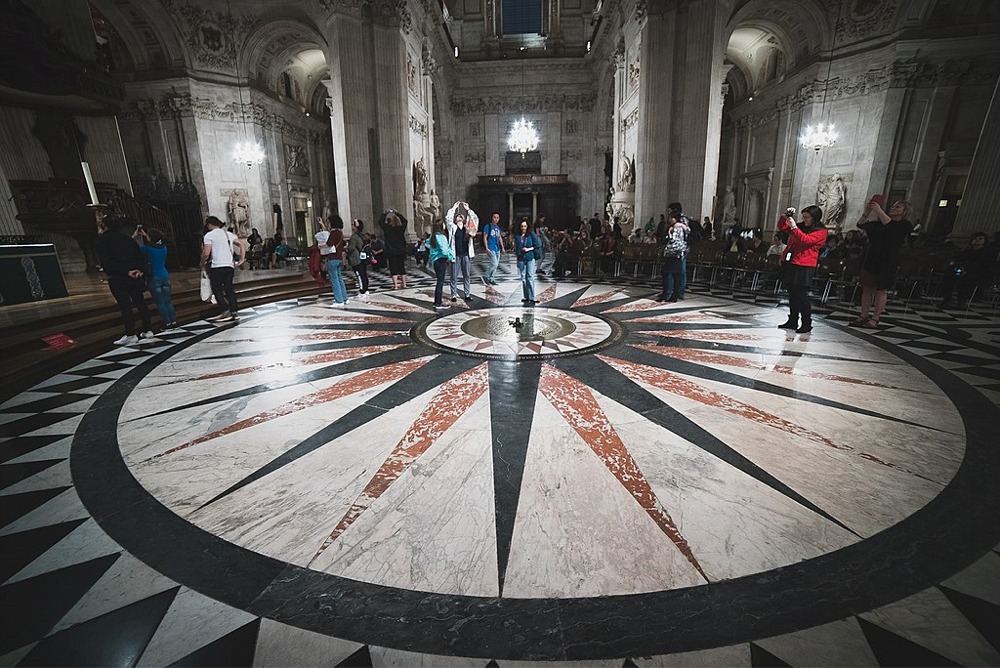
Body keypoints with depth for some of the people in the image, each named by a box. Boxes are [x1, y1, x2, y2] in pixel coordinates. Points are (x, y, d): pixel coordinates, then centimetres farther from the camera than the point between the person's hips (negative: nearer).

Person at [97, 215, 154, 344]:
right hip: (137, 276, 5)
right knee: (140, 302, 11)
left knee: (125, 306, -4)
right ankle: (147, 330, 15)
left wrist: (126, 271, -15)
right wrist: (140, 270, -10)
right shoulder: (128, 239, 14)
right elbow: (140, 256, 4)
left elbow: (107, 261, -13)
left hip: (118, 278, -5)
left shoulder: (101, 240, -2)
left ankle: (131, 335, -3)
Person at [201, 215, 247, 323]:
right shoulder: (228, 233, 15)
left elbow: (206, 253, -10)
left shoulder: (209, 235, -2)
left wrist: (202, 264, 7)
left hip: (217, 266, -5)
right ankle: (234, 311, 5)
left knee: (217, 289, 4)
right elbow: (242, 244, 8)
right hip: (230, 265, 5)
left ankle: (225, 311, -6)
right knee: (229, 288, 9)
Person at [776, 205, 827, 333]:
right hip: (790, 264, 7)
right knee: (792, 294, 12)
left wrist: (794, 227, -21)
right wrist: (786, 216, 5)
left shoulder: (821, 232, -4)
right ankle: (792, 321, 20)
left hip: (804, 268, -7)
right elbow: (782, 227, 21)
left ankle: (806, 324, 1)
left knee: (801, 296, -7)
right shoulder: (801, 226, 16)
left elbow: (805, 240, -20)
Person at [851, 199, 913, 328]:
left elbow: (891, 226, -21)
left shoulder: (905, 225, -1)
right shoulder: (879, 223, 15)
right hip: (870, 259, 5)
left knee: (880, 290, -3)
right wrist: (867, 212, -9)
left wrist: (879, 211, -22)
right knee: (867, 288, 4)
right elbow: (861, 225, 8)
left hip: (886, 262, -5)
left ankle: (875, 319, -1)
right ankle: (863, 316, 8)